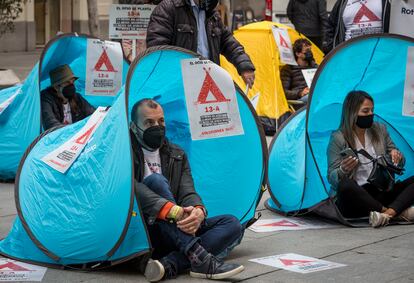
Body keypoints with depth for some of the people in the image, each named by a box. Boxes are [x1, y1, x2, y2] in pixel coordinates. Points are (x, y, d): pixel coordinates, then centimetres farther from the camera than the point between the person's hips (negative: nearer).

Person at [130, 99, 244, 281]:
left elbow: (188, 193, 4)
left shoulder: (177, 155, 17)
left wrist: (199, 211, -22)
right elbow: (131, 188, -20)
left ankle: (169, 265, -33)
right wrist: (173, 210, -33)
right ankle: (198, 258, -40)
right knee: (156, 181, -28)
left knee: (232, 224, -11)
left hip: (176, 231, 6)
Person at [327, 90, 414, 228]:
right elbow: (332, 178, -4)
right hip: (355, 197, -4)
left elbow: (400, 164, 17)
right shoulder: (338, 138, -1)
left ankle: (389, 212, -39)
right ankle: (399, 213, -33)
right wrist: (343, 170, -28)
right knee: (345, 186, -37)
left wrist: (397, 156, -7)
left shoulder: (380, 130, 11)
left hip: (382, 193, 4)